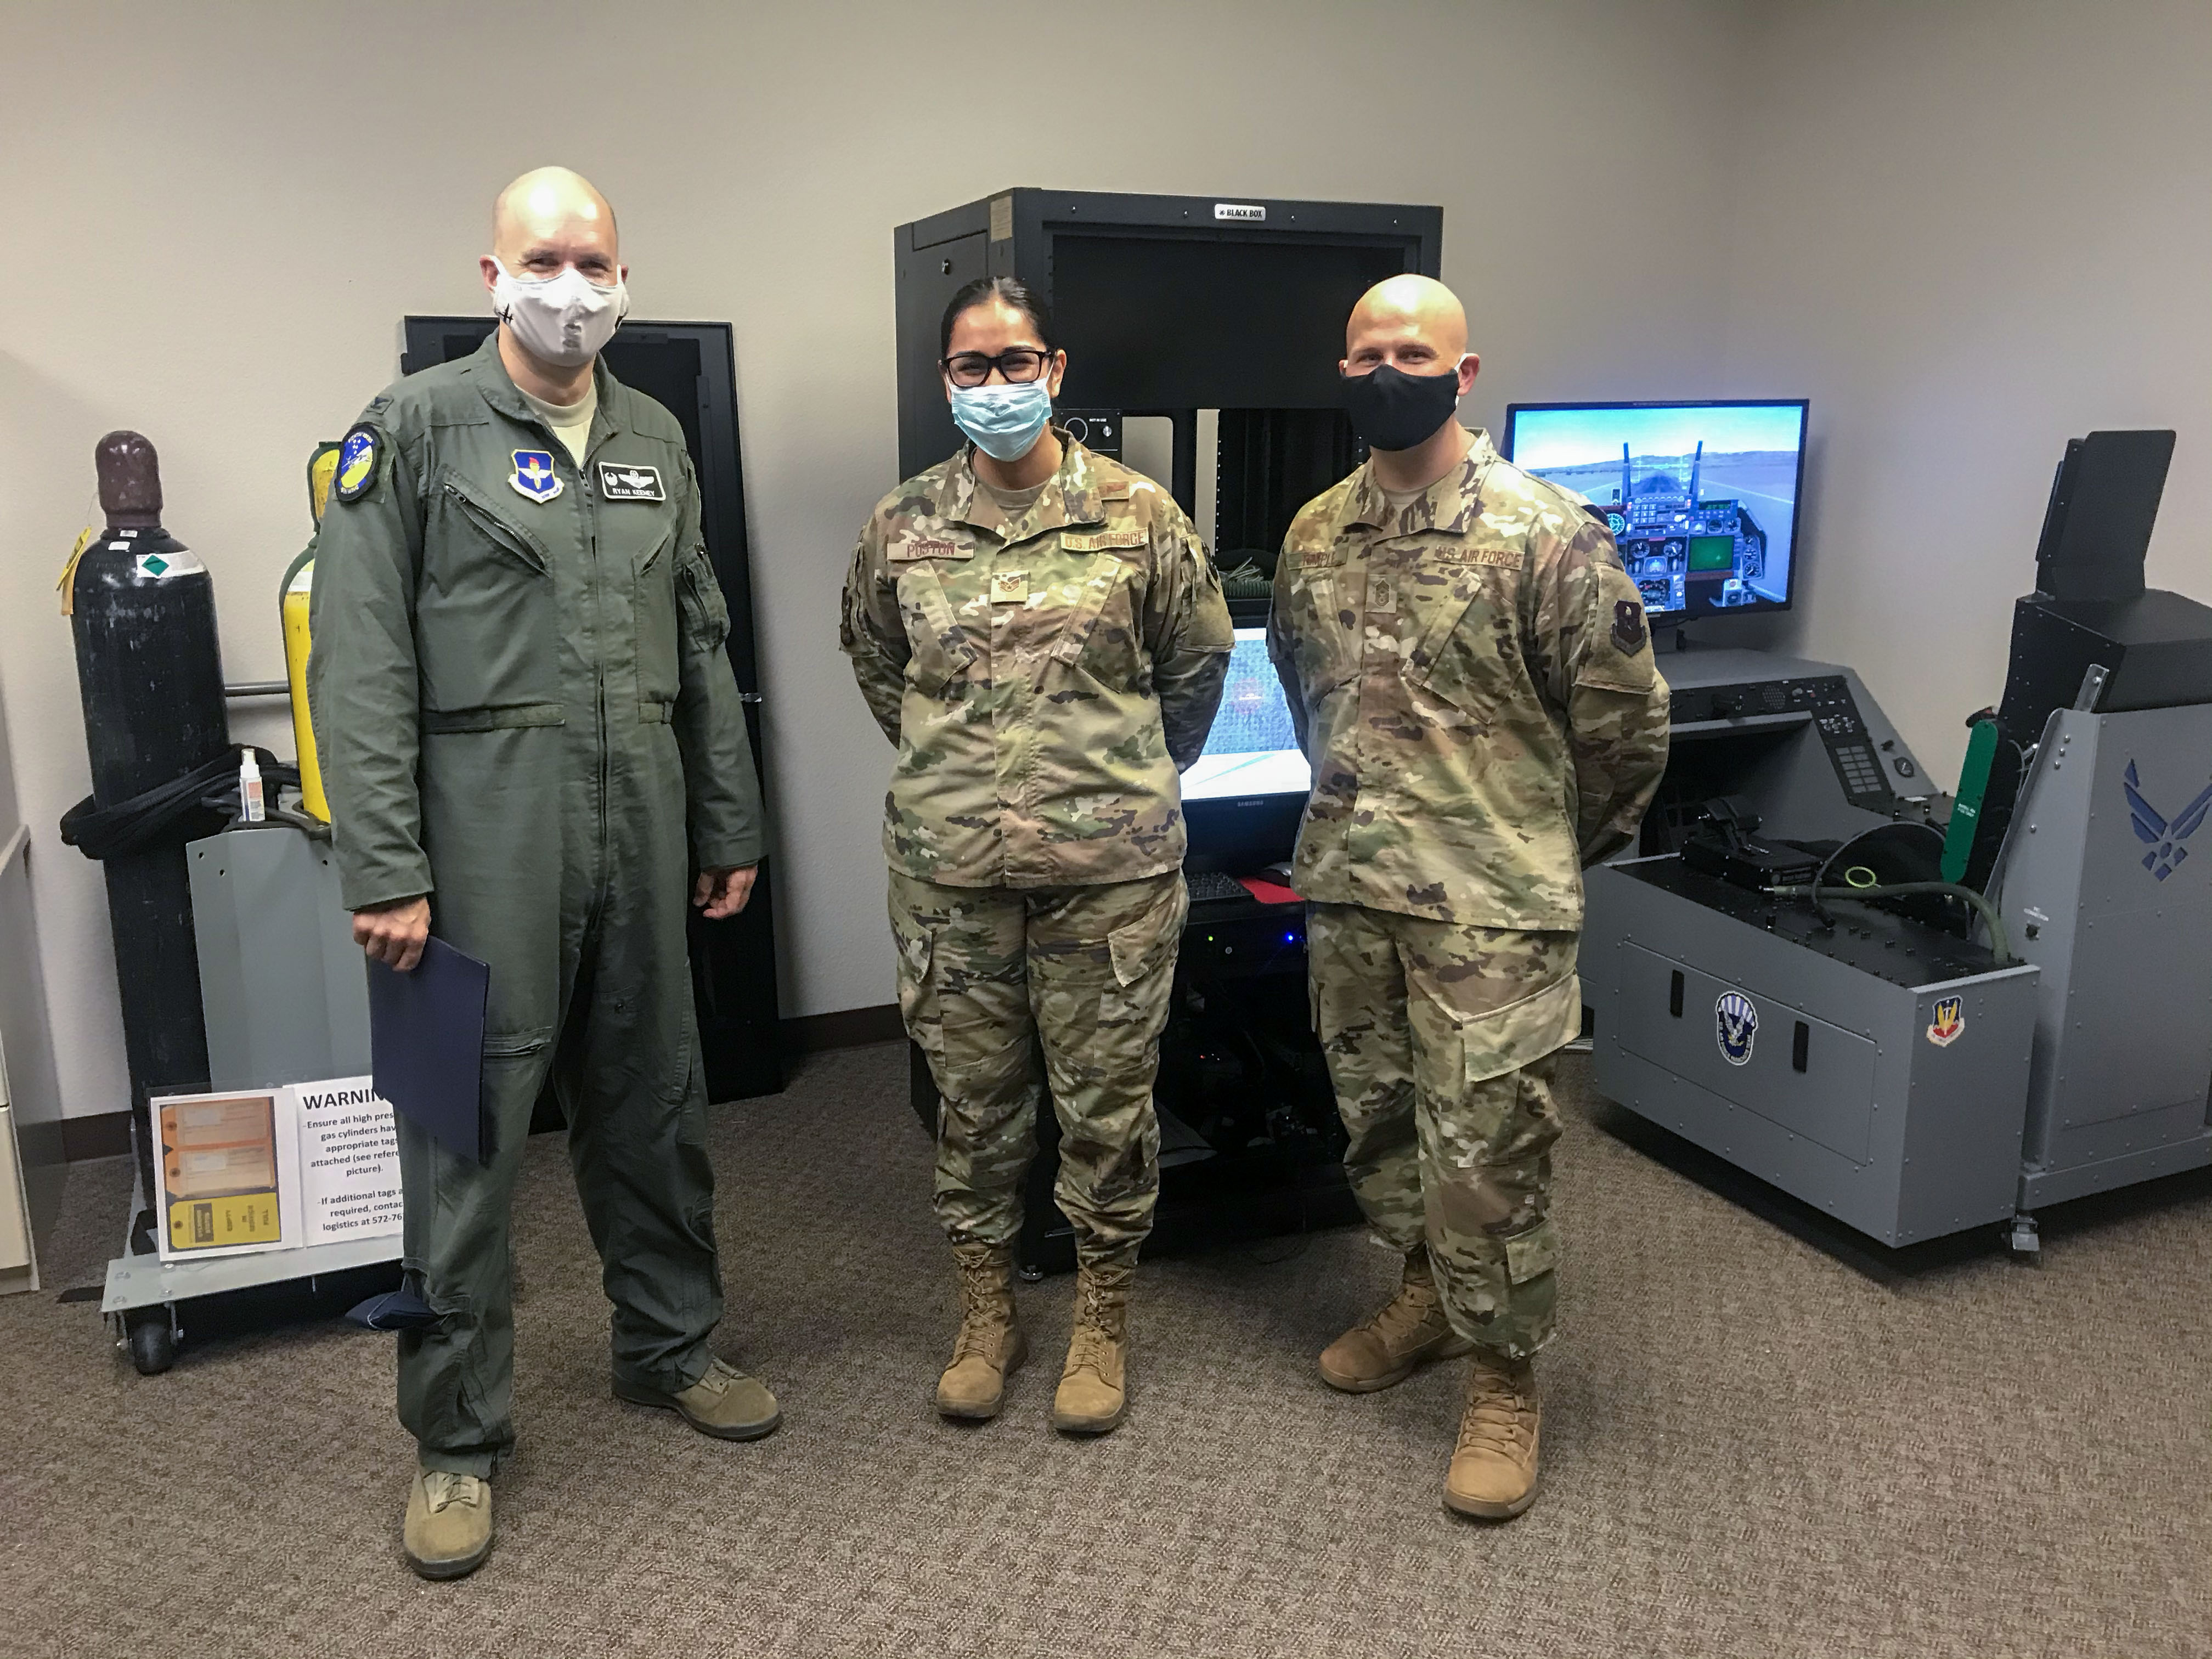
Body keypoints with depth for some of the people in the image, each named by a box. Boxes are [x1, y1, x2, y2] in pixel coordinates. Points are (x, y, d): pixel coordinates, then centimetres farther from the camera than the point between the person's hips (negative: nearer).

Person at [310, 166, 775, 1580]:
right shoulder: (416, 431, -3)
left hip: (639, 828, 5)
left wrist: (730, 826, 13)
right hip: (487, 836, -5)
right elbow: (363, 668, -9)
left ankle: (671, 1345, 33)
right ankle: (459, 1435, 17)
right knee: (470, 1131, 2)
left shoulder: (656, 439, 13)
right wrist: (385, 870, -14)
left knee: (654, 1106, 14)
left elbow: (702, 648, 15)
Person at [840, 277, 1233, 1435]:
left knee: (1108, 1101, 8)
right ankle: (986, 1313, 32)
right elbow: (875, 662, 18)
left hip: (1111, 868, -1)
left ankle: (1101, 1319, 28)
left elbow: (1199, 661, 9)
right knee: (973, 1101, 13)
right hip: (949, 870, 2)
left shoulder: (1137, 515, -3)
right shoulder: (902, 526, 2)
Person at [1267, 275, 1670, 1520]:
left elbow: (1626, 718, -7)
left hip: (1491, 905, -6)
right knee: (1378, 1121, 18)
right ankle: (1429, 1293, 41)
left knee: (1487, 1147, 0)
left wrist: (1561, 849, 3)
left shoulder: (1544, 532, -13)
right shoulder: (1315, 534, 6)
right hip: (1349, 890, 6)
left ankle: (1506, 1379, 19)